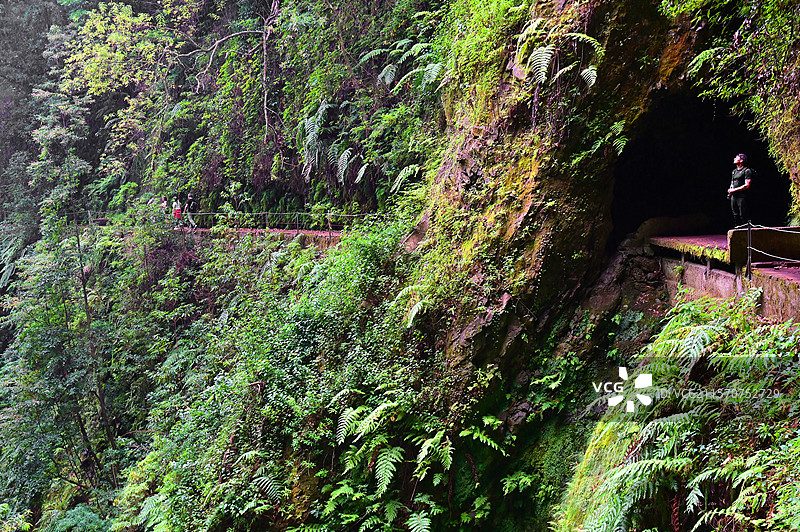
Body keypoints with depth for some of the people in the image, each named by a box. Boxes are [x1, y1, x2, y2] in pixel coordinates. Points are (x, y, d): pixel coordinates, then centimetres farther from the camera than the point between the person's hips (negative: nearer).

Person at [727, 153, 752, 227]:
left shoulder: (747, 171, -5)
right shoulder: (734, 171, 20)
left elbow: (747, 185, -13)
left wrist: (734, 190, -14)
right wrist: (730, 189, 4)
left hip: (742, 196, -8)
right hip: (733, 196, 8)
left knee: (743, 216, -10)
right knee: (735, 216, 8)